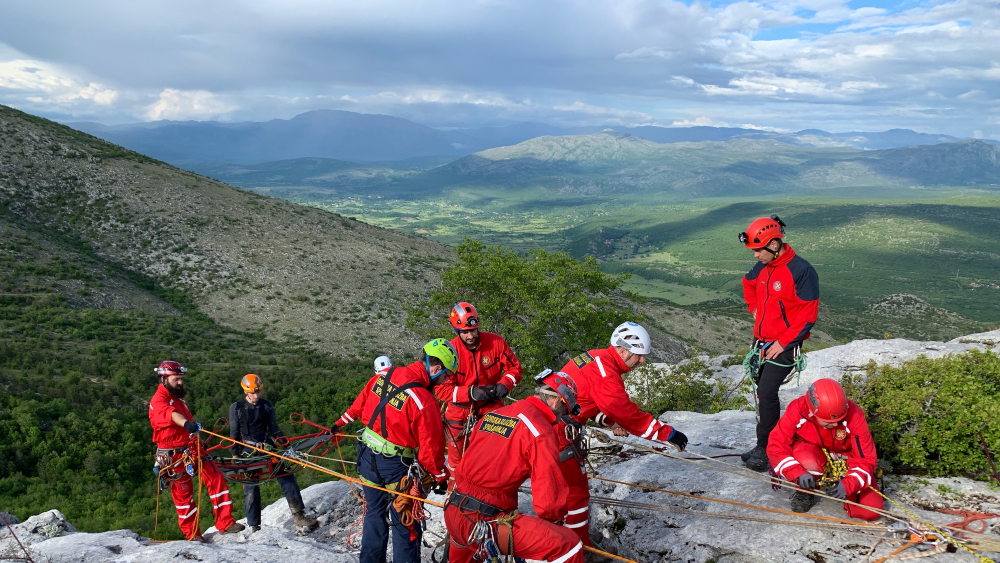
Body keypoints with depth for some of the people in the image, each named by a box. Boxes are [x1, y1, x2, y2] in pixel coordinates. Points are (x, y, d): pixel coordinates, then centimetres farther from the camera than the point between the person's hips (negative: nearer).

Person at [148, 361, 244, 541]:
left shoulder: (178, 399, 17)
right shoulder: (158, 401, -13)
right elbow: (171, 415, -36)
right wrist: (187, 423, -56)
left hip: (193, 449, 7)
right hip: (175, 456, -7)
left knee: (216, 479, -6)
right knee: (183, 494, 3)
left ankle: (225, 523, -3)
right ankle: (192, 534, 16)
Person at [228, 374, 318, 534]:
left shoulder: (267, 406, 7)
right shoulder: (236, 408, 2)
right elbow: (234, 433, 5)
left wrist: (285, 444, 3)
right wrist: (235, 454, -2)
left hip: (268, 447, 2)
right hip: (248, 451, -2)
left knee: (287, 478, -9)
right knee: (251, 487, -2)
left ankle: (299, 516, -7)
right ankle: (253, 526, 9)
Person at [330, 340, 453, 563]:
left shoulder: (384, 375, -5)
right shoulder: (424, 400, -25)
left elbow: (361, 402, 12)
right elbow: (430, 445, -19)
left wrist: (342, 421, 29)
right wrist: (439, 476, -3)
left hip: (367, 456, 7)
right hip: (395, 467, -7)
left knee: (374, 514, 24)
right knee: (405, 526, 8)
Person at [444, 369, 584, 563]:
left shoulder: (493, 414, 11)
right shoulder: (541, 430, -11)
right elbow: (549, 494, -14)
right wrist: (555, 519, 7)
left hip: (453, 511, 9)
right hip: (485, 523, -9)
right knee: (568, 545, -10)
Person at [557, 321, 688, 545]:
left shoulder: (596, 357, 6)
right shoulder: (604, 373, -25)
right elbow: (627, 412, -27)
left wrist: (611, 422, 0)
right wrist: (668, 434, -21)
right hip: (556, 436, -10)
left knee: (573, 483, 24)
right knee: (576, 489, -1)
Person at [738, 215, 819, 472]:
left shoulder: (801, 270, -17)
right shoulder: (762, 268, 5)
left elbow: (808, 316, -17)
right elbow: (748, 284, 30)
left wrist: (783, 343, -18)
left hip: (784, 346, -7)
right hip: (762, 341, 7)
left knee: (766, 394, -13)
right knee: (762, 392, 11)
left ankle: (765, 449, -2)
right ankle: (766, 445, 23)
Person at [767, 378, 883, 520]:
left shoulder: (854, 415, -28)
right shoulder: (797, 410, -28)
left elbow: (866, 459, -23)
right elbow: (776, 446, -24)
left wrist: (848, 484, -40)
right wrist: (797, 473, -39)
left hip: (846, 459, 1)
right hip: (814, 455, -1)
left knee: (871, 512, -16)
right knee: (808, 461, -39)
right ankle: (806, 491, -5)